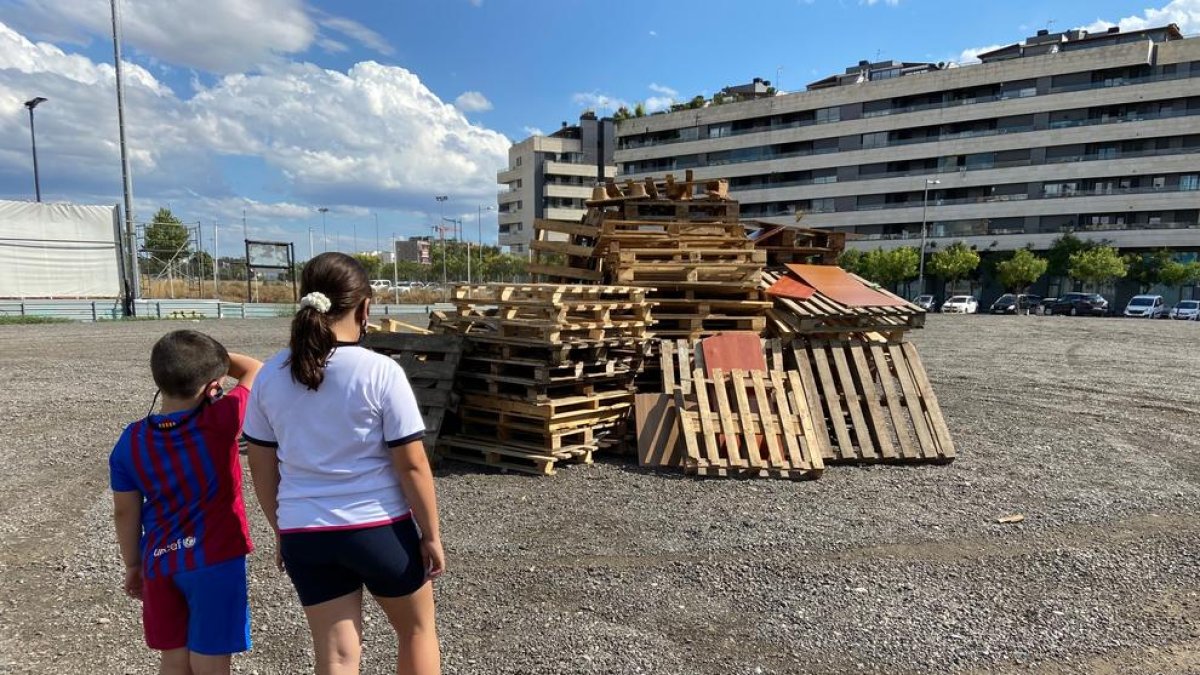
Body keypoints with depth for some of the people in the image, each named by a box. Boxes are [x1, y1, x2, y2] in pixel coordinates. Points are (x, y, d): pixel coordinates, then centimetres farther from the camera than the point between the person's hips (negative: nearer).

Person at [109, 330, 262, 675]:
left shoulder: (131, 441, -5)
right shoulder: (220, 422, -19)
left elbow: (125, 512, 4)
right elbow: (254, 370, -5)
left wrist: (133, 565, 16)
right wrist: (215, 357, 2)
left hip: (160, 564, 5)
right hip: (214, 562, -4)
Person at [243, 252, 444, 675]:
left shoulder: (271, 375, -1)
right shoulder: (381, 373, -15)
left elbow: (262, 468, 6)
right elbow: (411, 466, -14)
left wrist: (281, 532, 18)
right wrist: (431, 535, -3)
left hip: (304, 536, 4)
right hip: (379, 528, -4)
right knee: (417, 629, 21)